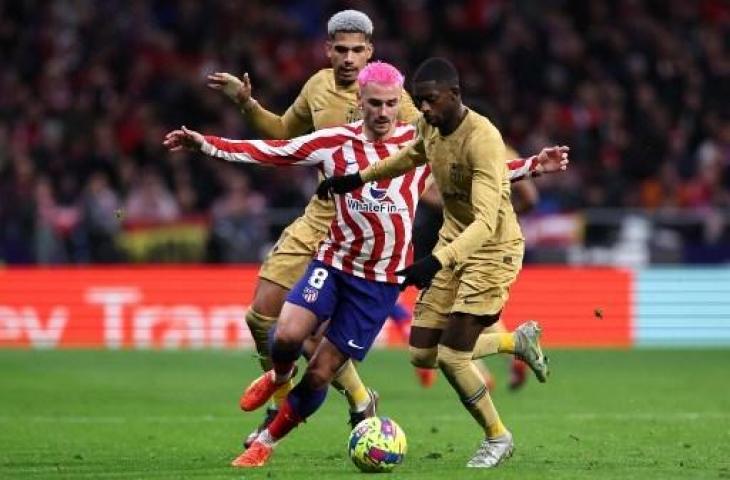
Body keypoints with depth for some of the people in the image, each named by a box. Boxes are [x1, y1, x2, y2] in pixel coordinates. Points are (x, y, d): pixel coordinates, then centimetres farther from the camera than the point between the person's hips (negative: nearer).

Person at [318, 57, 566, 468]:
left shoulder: (483, 139, -29)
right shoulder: (430, 126, -3)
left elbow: (486, 222, -36)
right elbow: (412, 156, 24)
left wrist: (437, 262, -48)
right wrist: (359, 178, 20)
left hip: (492, 249, -8)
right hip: (453, 244, 8)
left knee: (451, 357, -13)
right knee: (422, 354, 4)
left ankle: (498, 439, 14)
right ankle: (520, 340, 28)